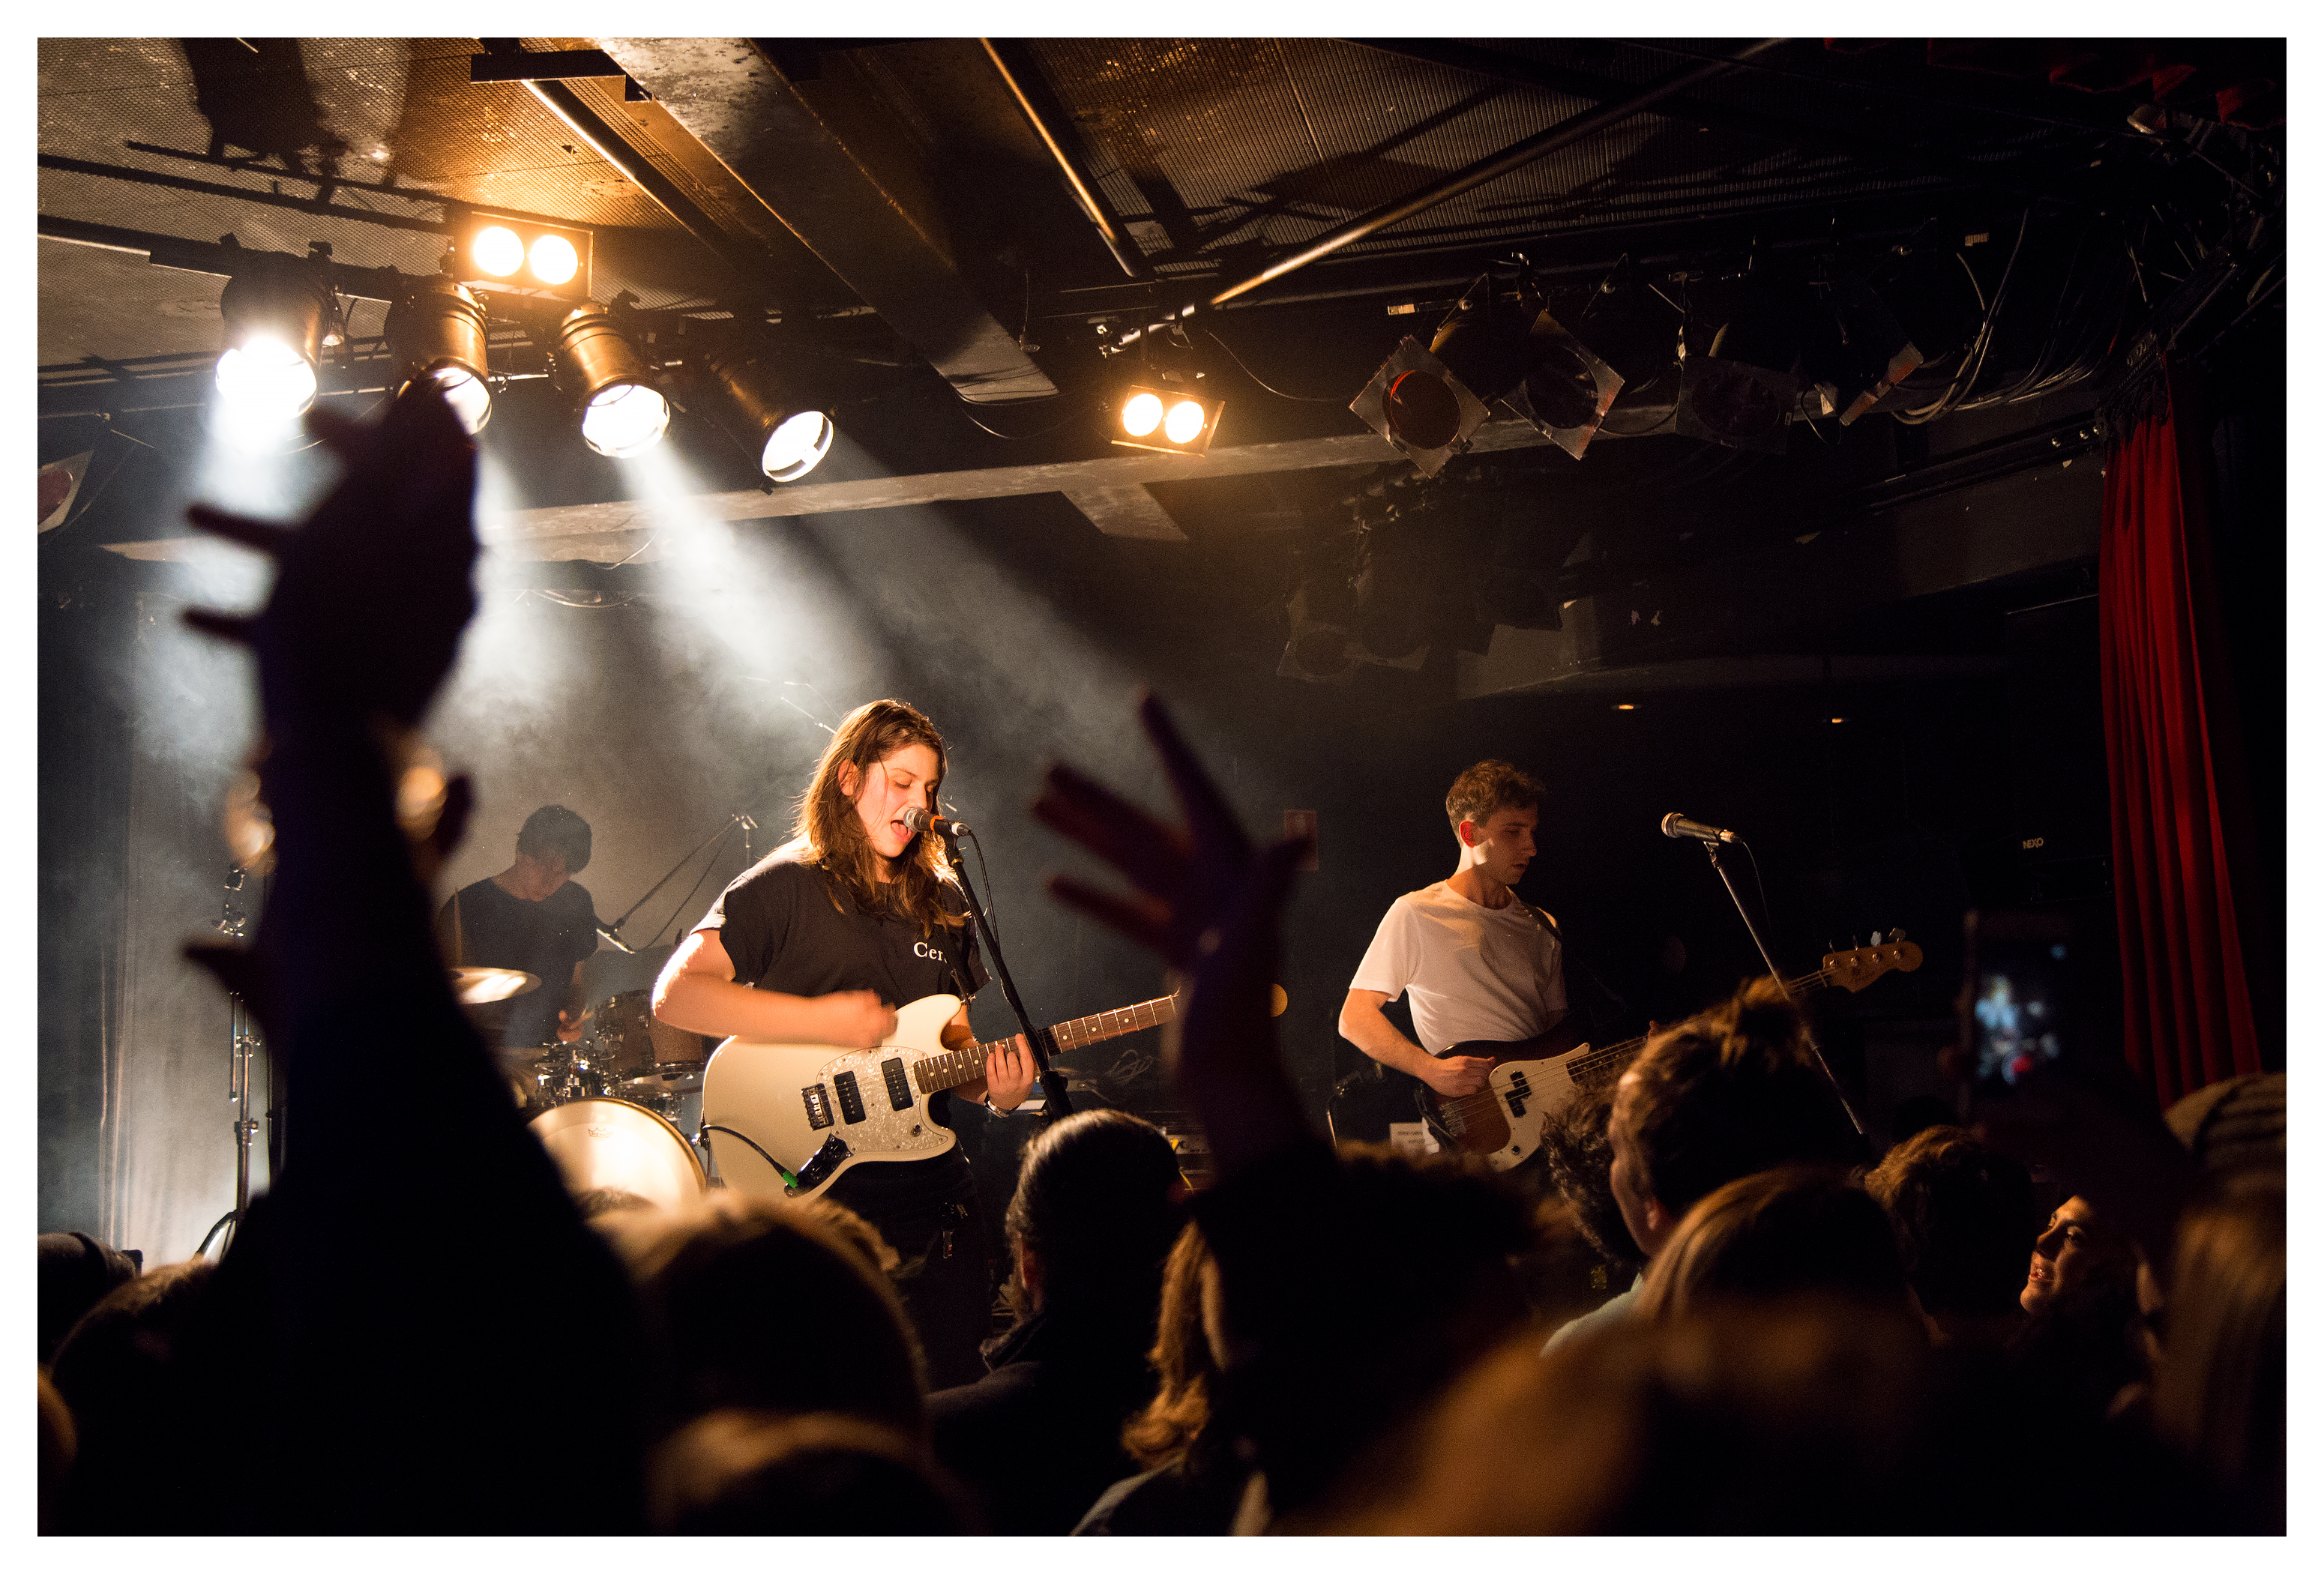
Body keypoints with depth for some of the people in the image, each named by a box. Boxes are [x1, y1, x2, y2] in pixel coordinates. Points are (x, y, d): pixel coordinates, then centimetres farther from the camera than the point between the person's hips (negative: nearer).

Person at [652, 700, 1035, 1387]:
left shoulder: (944, 905, 13)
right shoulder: (785, 888, -6)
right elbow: (674, 994, -17)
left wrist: (996, 1089, -4)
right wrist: (819, 1020, -21)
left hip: (938, 1198, 6)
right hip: (821, 1197, -5)